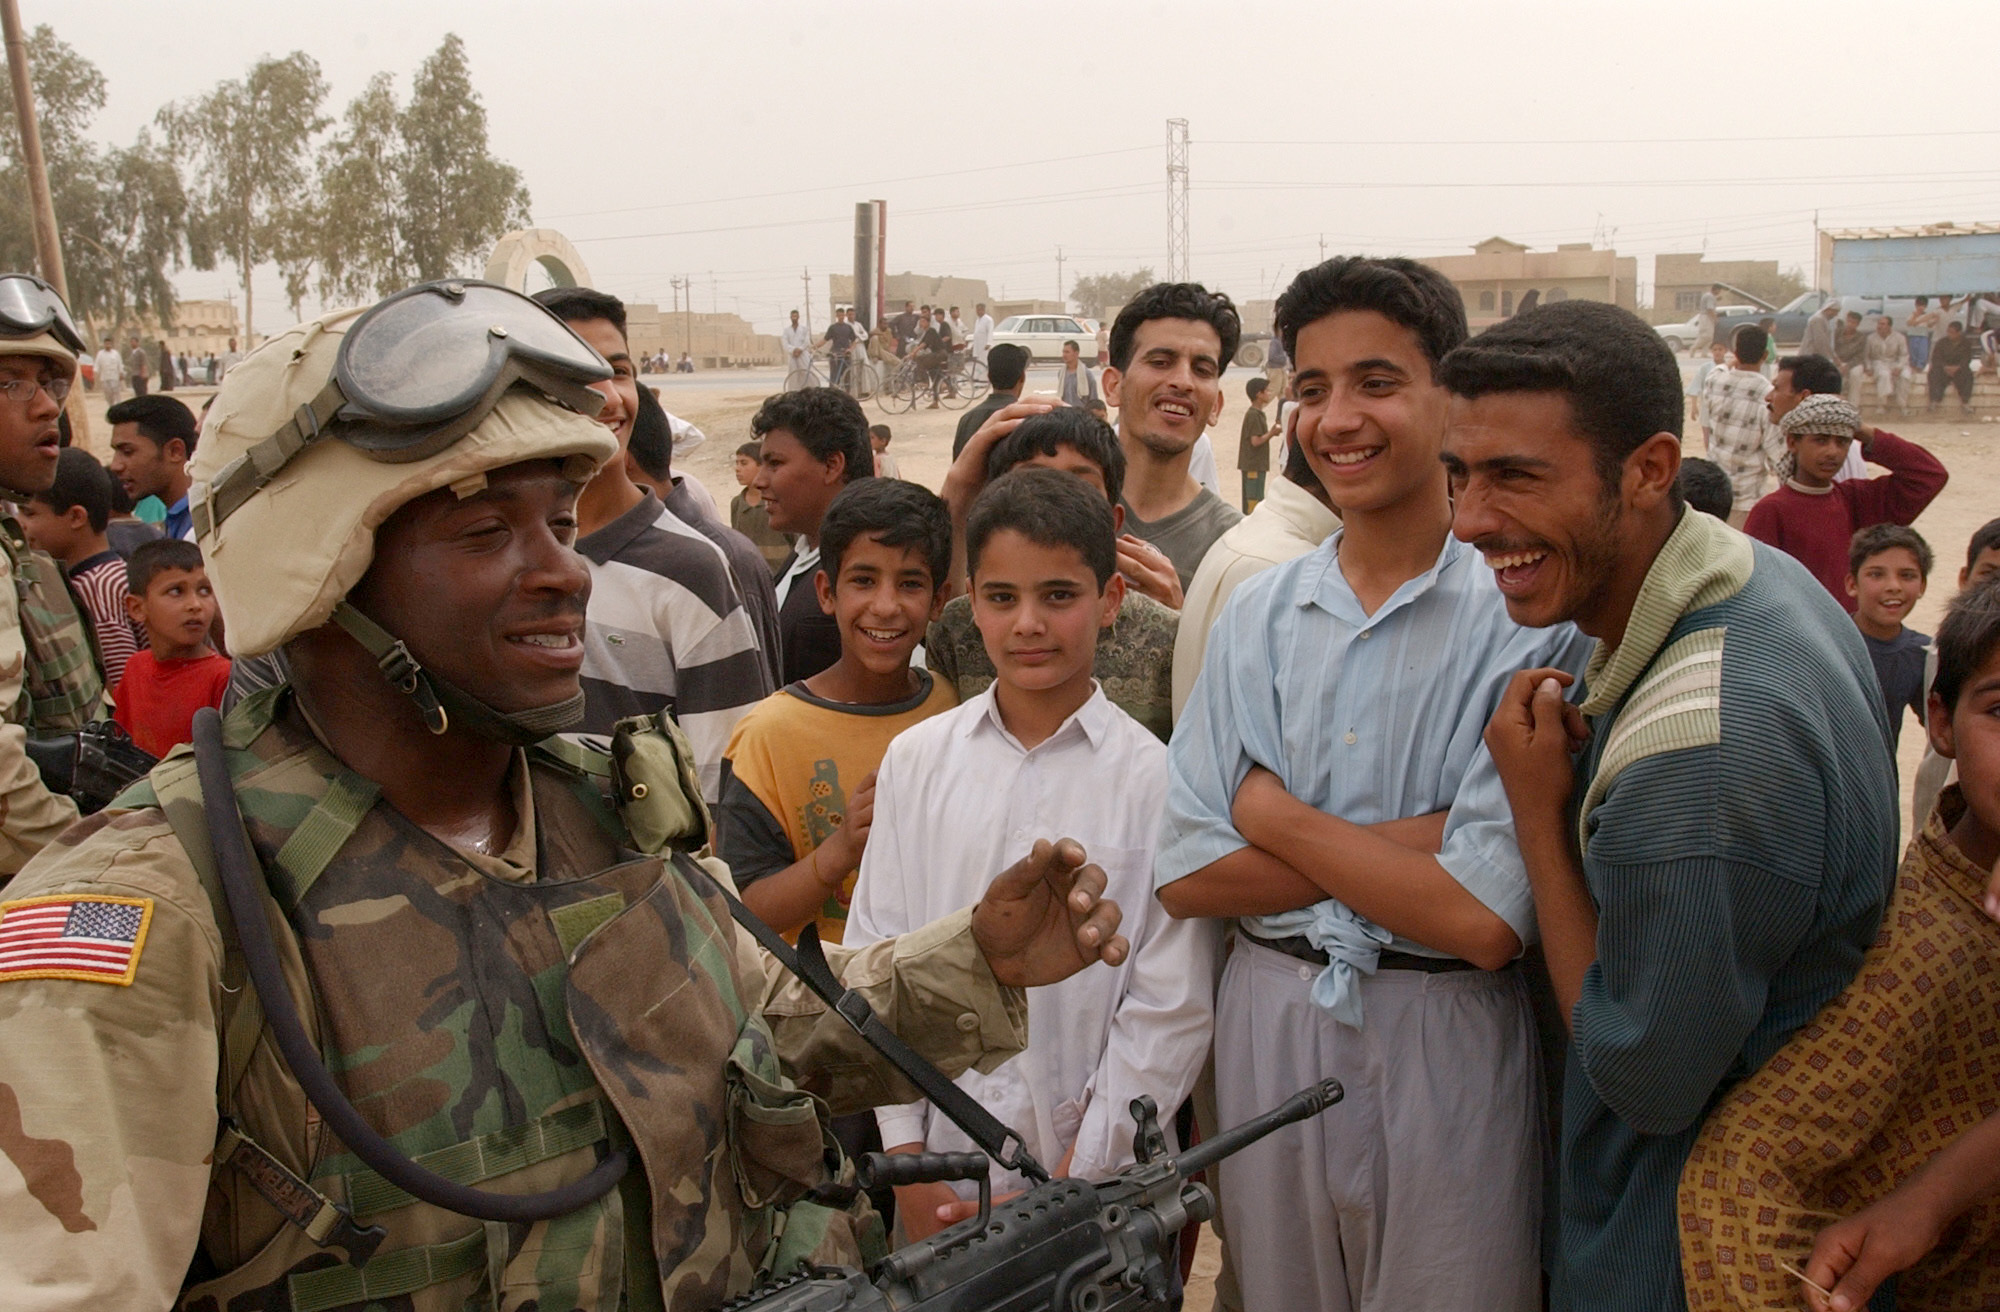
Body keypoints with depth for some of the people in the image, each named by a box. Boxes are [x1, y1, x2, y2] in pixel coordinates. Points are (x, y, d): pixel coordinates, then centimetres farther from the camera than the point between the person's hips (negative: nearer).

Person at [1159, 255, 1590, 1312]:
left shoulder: (1531, 616, -13)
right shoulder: (1259, 612, 1)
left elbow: (1485, 920, -21)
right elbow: (1186, 874, -5)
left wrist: (1275, 815, -10)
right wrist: (1411, 843, -15)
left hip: (1447, 1052, -4)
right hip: (1268, 1031, 4)